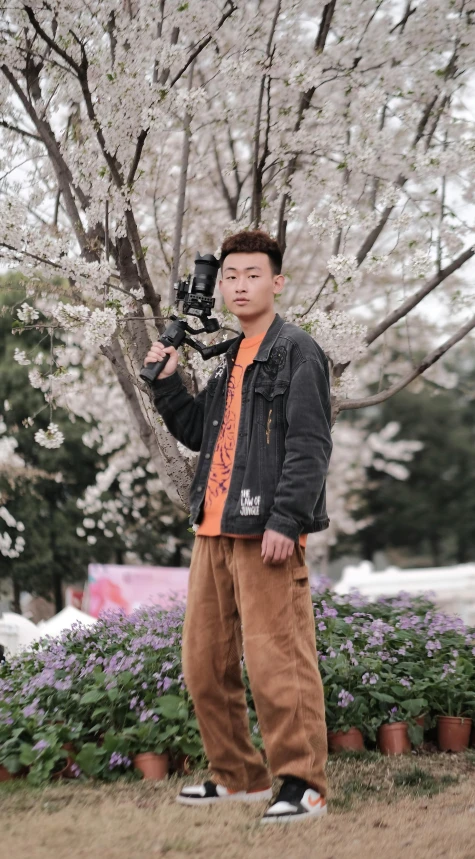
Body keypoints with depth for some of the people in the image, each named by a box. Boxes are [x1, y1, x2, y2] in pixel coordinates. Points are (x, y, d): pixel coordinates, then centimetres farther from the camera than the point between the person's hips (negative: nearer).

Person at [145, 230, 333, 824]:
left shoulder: (296, 352, -4)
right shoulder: (230, 359, 22)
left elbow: (310, 446, -12)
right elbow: (198, 434, 28)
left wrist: (285, 520, -21)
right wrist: (167, 382, 14)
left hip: (266, 534, -9)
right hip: (213, 530, 9)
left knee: (276, 662, -11)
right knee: (205, 664, 10)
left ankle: (302, 785, -6)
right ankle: (238, 777, 21)